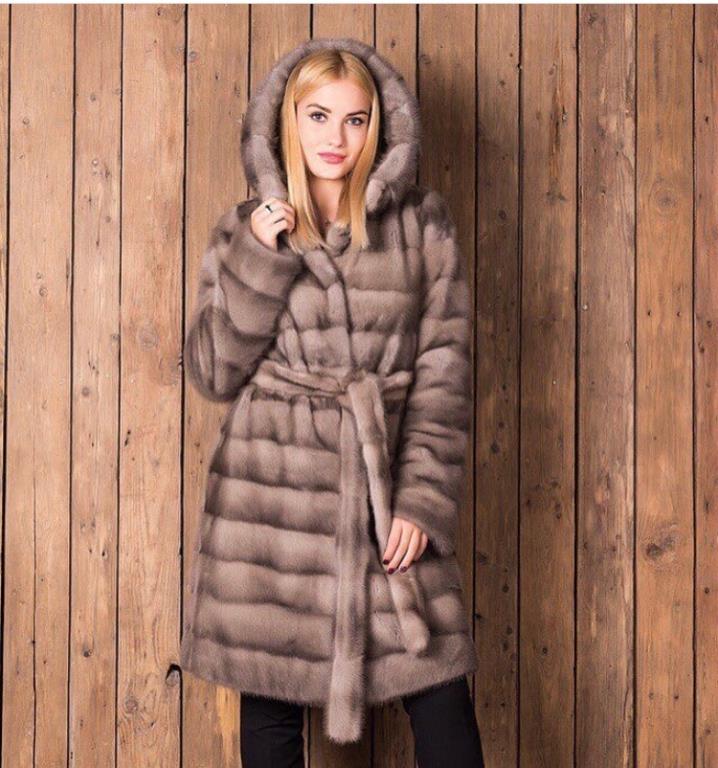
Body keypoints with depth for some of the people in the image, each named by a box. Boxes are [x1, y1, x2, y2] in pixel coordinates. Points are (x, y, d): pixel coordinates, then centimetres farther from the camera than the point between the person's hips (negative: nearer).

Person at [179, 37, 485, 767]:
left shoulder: (421, 225, 3)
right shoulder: (244, 231, 5)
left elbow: (443, 374, 0)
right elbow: (213, 373, 0)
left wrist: (423, 501, -8)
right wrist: (260, 261, -11)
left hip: (385, 491, 0)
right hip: (271, 494, 1)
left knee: (439, 694, 0)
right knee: (270, 704, 8)